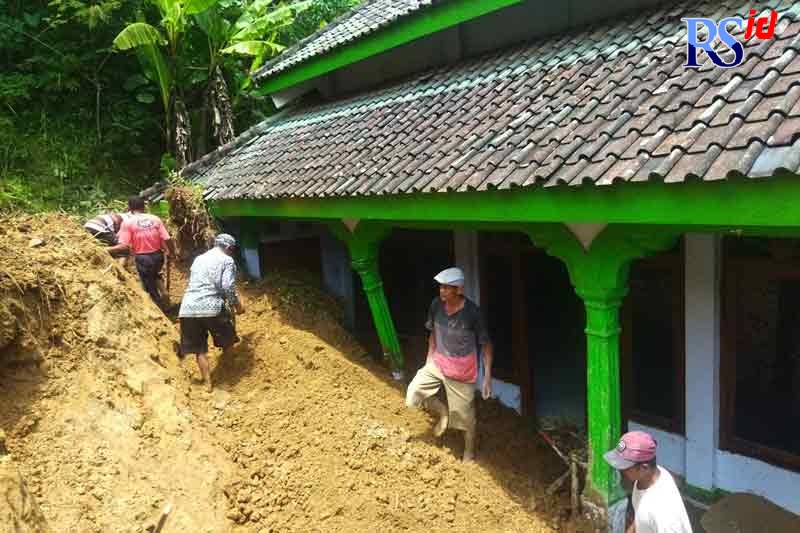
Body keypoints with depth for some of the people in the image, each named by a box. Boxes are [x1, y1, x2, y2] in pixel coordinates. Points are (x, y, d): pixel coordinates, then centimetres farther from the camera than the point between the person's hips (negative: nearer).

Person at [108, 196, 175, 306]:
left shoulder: (127, 222, -9)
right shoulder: (155, 219, -1)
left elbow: (124, 247, -16)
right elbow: (167, 239, -4)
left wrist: (107, 250, -4)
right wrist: (172, 252, 12)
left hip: (142, 259, -4)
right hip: (157, 256, 4)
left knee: (150, 289, 10)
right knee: (153, 275, 36)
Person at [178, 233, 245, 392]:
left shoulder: (198, 258, 23)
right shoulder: (227, 260, 3)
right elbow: (228, 287, -10)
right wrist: (237, 305, 4)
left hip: (188, 308, 6)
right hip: (211, 307, -5)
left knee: (199, 349, 10)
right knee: (228, 337, 20)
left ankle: (208, 384, 9)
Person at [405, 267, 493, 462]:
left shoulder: (472, 312, -25)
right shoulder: (436, 305, -12)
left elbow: (486, 344, -15)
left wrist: (488, 376, -14)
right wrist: (429, 358, 11)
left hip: (462, 368, -4)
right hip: (438, 362, 4)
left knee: (464, 412, 11)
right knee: (413, 394, -5)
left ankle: (470, 449, 40)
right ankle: (443, 412, 23)